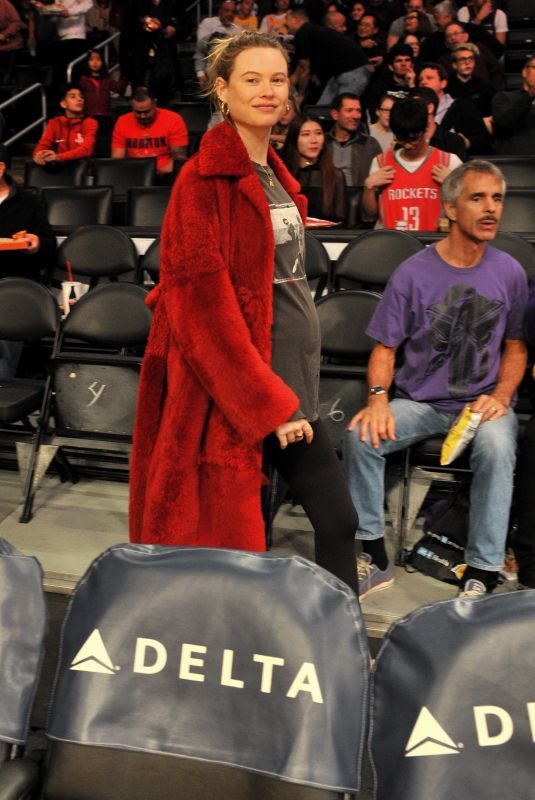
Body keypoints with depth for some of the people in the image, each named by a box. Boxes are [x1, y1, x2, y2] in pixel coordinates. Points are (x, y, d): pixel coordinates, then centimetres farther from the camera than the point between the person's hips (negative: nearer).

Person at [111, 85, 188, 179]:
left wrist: (163, 173, -23)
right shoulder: (122, 122, 4)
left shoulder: (173, 120, -4)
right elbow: (117, 159, 3)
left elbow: (179, 156, -5)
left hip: (163, 175, -2)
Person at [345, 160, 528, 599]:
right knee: (362, 436, -25)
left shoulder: (509, 272, 3)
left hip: (483, 401, 0)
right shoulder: (413, 272, -2)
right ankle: (374, 557, -9)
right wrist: (378, 398, -19)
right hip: (418, 401, 0)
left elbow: (516, 346, 10)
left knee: (498, 448, -33)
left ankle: (482, 575, -21)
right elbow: (385, 347, 0)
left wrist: (501, 397, -8)